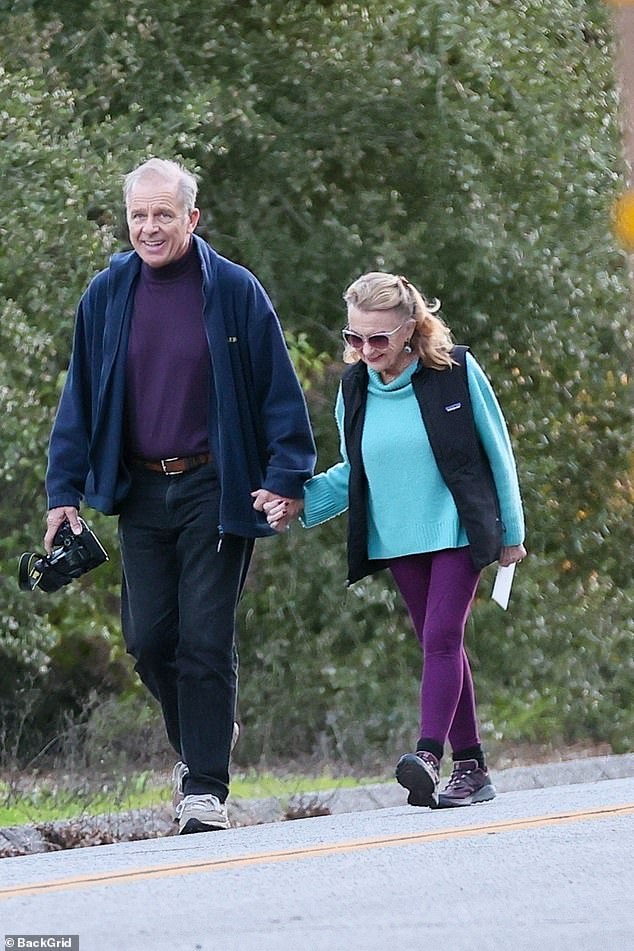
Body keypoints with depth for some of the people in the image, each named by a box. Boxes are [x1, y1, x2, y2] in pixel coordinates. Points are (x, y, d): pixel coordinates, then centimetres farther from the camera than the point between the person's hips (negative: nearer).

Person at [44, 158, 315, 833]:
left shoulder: (233, 291, -4)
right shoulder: (107, 295, 5)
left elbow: (279, 391, -1)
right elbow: (80, 398, 11)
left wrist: (286, 475, -10)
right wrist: (63, 491, 6)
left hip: (215, 490, -3)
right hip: (140, 492, 3)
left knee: (205, 639, -5)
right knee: (147, 640, 4)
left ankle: (206, 789, 0)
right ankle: (198, 742, 30)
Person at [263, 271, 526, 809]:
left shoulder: (457, 372, -10)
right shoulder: (354, 389, 2)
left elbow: (497, 453, -1)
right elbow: (353, 474, 12)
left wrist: (511, 533, 2)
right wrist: (298, 502, -5)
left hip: (457, 532, -5)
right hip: (397, 539, 5)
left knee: (442, 637, -17)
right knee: (440, 646, 9)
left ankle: (430, 754, -29)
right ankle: (470, 765, 14)